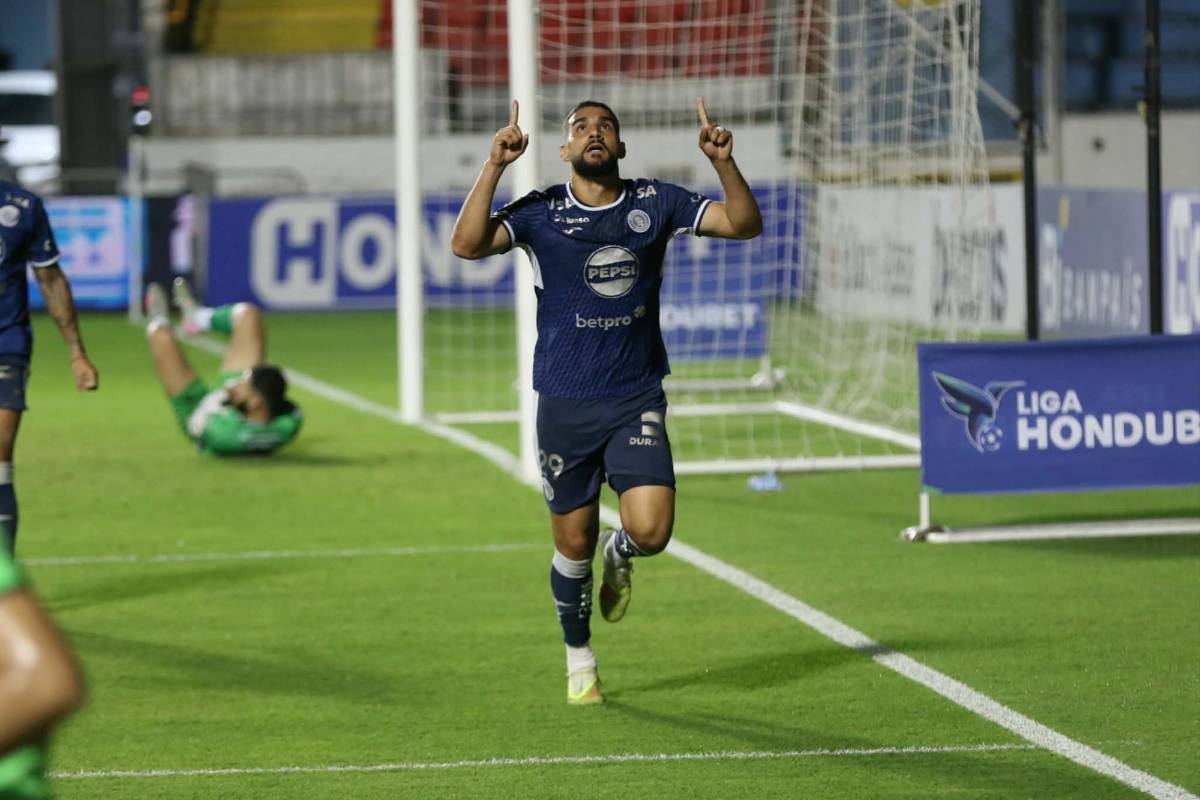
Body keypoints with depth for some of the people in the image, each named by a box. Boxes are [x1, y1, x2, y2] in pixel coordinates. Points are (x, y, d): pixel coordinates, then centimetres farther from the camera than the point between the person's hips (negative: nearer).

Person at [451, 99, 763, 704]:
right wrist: (493, 167, -29)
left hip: (637, 400, 1)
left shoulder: (655, 203, 2)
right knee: (574, 545, 7)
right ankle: (579, 663, 30)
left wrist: (722, 161, -19)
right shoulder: (541, 213, -5)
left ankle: (619, 553, 23)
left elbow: (744, 224, -3)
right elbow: (467, 245, -20)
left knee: (651, 531, -16)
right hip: (565, 404, -1)